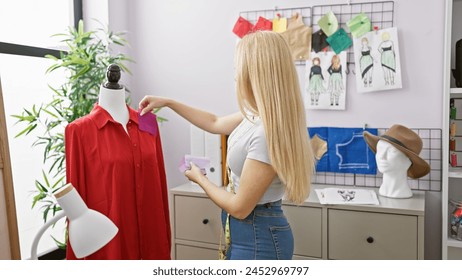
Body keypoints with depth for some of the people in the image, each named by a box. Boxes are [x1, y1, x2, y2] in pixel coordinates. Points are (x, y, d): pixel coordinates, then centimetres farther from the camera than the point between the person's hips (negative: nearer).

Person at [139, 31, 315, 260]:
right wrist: (167, 102, 19)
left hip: (257, 237, -8)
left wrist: (199, 178, -6)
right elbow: (215, 124, 18)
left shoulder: (268, 134, -29)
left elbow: (240, 207, -23)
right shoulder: (257, 116, -1)